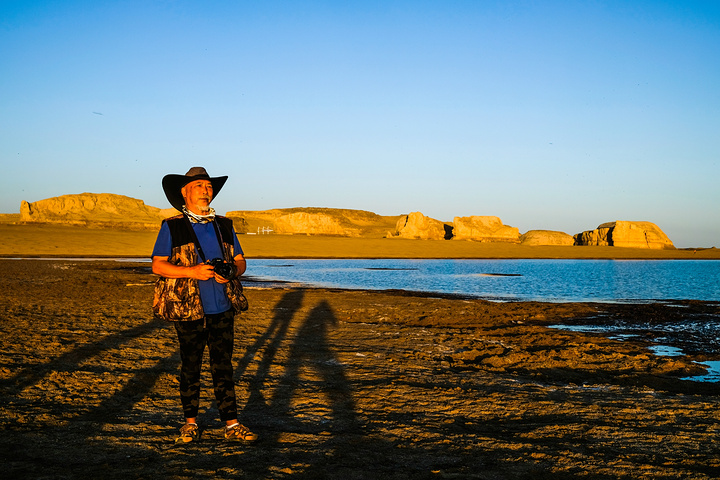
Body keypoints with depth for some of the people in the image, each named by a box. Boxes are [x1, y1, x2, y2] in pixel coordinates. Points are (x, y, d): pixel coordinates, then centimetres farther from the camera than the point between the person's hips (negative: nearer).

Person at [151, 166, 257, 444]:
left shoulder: (224, 226, 13)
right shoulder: (172, 227, 0)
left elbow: (241, 261, 16)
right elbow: (157, 265, -6)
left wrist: (231, 272, -8)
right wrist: (192, 272, -18)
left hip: (222, 308, 3)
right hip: (188, 310, -3)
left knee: (223, 366, 6)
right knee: (190, 367, 6)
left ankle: (231, 424, 10)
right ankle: (190, 423, 19)